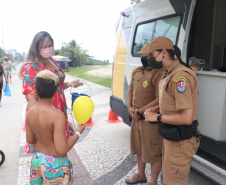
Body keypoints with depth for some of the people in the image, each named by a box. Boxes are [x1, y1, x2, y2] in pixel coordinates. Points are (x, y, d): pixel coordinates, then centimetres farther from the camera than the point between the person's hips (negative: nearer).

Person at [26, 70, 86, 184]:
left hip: (37, 160, 6)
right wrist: (78, 132, -15)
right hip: (55, 164, -6)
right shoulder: (57, 115, -28)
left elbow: (30, 140, 4)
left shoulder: (30, 112, -7)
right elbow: (62, 149, -27)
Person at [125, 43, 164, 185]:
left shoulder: (159, 74, -19)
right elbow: (131, 90, 17)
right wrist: (130, 107, 1)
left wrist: (139, 111, -17)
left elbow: (159, 100, -23)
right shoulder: (137, 71, 8)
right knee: (139, 148, 23)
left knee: (154, 152, 6)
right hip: (136, 117, 8)